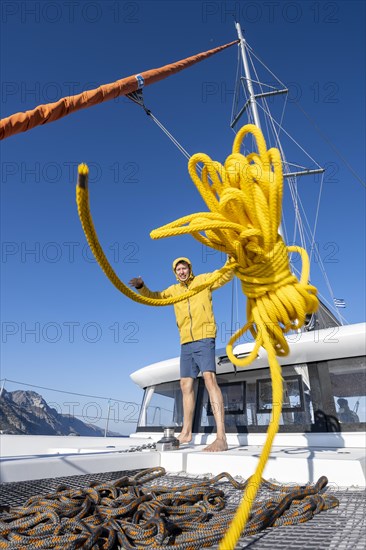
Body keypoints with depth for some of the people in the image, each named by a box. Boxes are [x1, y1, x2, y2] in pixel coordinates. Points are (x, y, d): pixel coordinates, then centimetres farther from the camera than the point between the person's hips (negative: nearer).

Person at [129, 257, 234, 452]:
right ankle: (186, 433, 21)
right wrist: (141, 287, -3)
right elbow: (154, 297, 16)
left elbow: (227, 275, 0)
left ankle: (221, 438, -27)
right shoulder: (174, 290, 18)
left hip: (204, 338, -6)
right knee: (186, 385, 9)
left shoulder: (203, 280, 6)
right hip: (186, 343, 7)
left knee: (209, 378, -22)